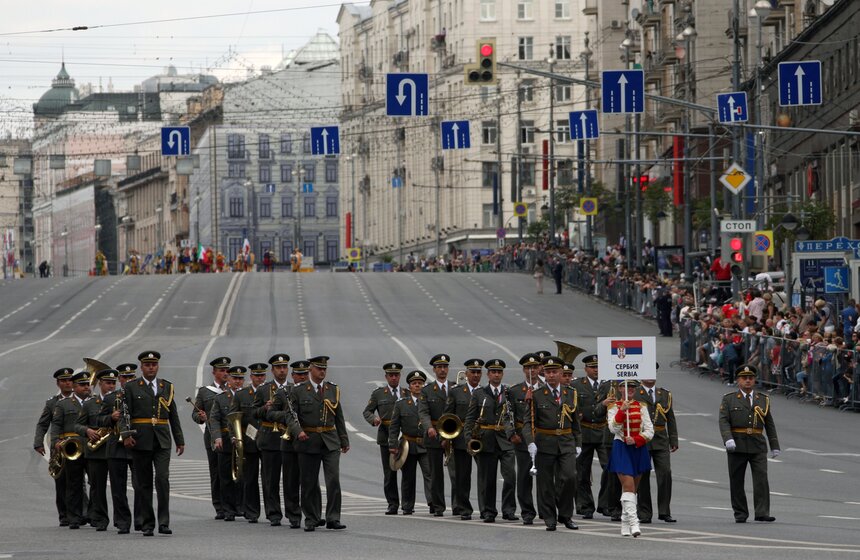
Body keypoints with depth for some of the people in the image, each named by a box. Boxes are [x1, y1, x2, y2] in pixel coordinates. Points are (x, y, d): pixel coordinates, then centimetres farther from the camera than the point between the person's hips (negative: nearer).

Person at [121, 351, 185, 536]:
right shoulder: (131, 387, 4)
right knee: (144, 483, 3)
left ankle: (164, 522, -12)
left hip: (162, 442, 1)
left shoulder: (166, 387, 12)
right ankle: (147, 524, 10)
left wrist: (180, 440, 12)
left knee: (162, 478, -14)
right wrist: (126, 436, -15)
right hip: (140, 442, -1)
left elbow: (173, 415, 15)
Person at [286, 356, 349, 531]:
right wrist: (298, 431, -23)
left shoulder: (333, 390, 11)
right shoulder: (299, 392, 1)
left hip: (330, 442, 2)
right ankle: (311, 520, 13)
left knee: (334, 480, -9)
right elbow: (291, 416, -5)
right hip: (308, 443, -2)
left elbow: (339, 417, 15)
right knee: (309, 483, 3)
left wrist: (344, 441, 15)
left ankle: (333, 519, -6)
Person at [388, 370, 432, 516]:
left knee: (430, 473, -15)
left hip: (426, 446, -1)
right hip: (408, 446, 1)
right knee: (408, 477, 7)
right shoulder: (401, 404, 6)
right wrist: (393, 446, -2)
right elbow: (394, 427, 5)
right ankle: (407, 507, 15)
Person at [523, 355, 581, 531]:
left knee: (569, 477, -12)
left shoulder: (571, 394, 9)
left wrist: (578, 444, 11)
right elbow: (528, 422, -5)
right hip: (544, 444, -2)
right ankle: (549, 519, 10)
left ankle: (565, 515, 4)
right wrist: (530, 442, -19)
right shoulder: (537, 395, 0)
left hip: (567, 443, 2)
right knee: (546, 483, 1)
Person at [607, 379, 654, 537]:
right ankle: (633, 523, -22)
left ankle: (625, 524, 15)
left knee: (632, 488, 7)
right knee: (628, 486, -15)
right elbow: (613, 428, -14)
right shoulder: (614, 407, 1)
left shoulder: (641, 407, 8)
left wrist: (636, 440, -13)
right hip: (621, 449, -4)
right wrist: (622, 411, -24)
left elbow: (649, 431, 3)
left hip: (639, 449, 4)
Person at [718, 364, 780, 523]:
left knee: (761, 479, -11)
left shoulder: (763, 400, 13)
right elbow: (723, 421, -6)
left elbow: (769, 424, 14)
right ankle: (740, 514, 11)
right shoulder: (729, 399, 5)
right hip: (737, 445, -1)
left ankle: (762, 513, -13)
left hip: (758, 446, 1)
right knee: (736, 481, 2)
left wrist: (775, 446, 10)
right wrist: (728, 439, -22)